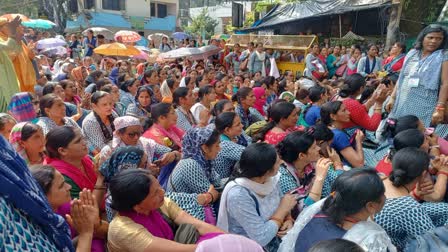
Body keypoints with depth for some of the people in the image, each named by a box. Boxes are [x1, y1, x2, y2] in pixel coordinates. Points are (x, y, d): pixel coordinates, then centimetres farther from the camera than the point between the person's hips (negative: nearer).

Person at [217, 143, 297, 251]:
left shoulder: (271, 178, -10)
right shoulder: (238, 195, -29)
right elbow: (261, 238, -26)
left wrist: (288, 220, -12)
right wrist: (283, 209, -19)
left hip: (274, 240, 6)